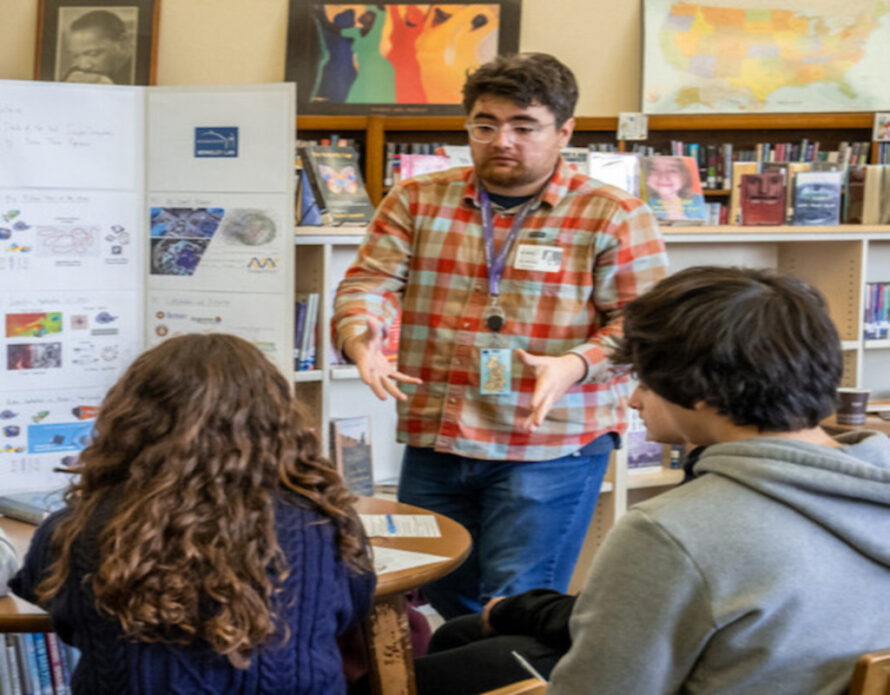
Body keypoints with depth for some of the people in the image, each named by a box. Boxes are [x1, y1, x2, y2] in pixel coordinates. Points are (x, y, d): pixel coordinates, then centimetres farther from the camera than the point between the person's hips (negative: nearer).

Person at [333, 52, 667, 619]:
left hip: (553, 448, -4)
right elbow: (371, 280, 3)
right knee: (442, 602, 12)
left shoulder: (615, 218, -2)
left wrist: (575, 366, -25)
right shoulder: (417, 202, 8)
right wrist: (361, 338, -19)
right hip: (433, 443, 4)